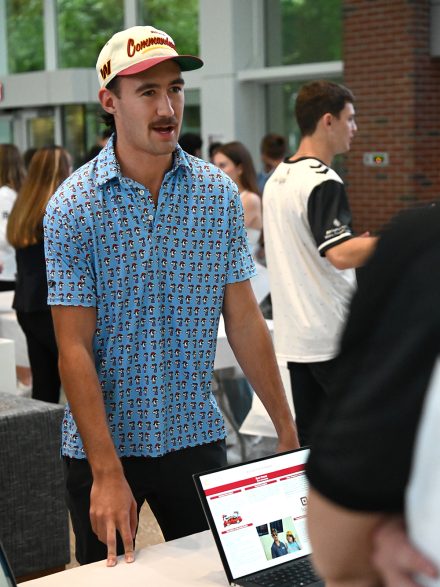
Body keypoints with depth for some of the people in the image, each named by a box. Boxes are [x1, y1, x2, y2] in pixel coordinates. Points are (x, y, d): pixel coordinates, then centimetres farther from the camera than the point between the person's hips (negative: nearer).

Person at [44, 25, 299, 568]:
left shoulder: (219, 193, 0)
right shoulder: (72, 206, -11)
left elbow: (244, 320, 3)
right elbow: (74, 348, -14)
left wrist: (288, 432, 2)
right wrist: (108, 472, -19)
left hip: (196, 439, 3)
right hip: (102, 447, -2)